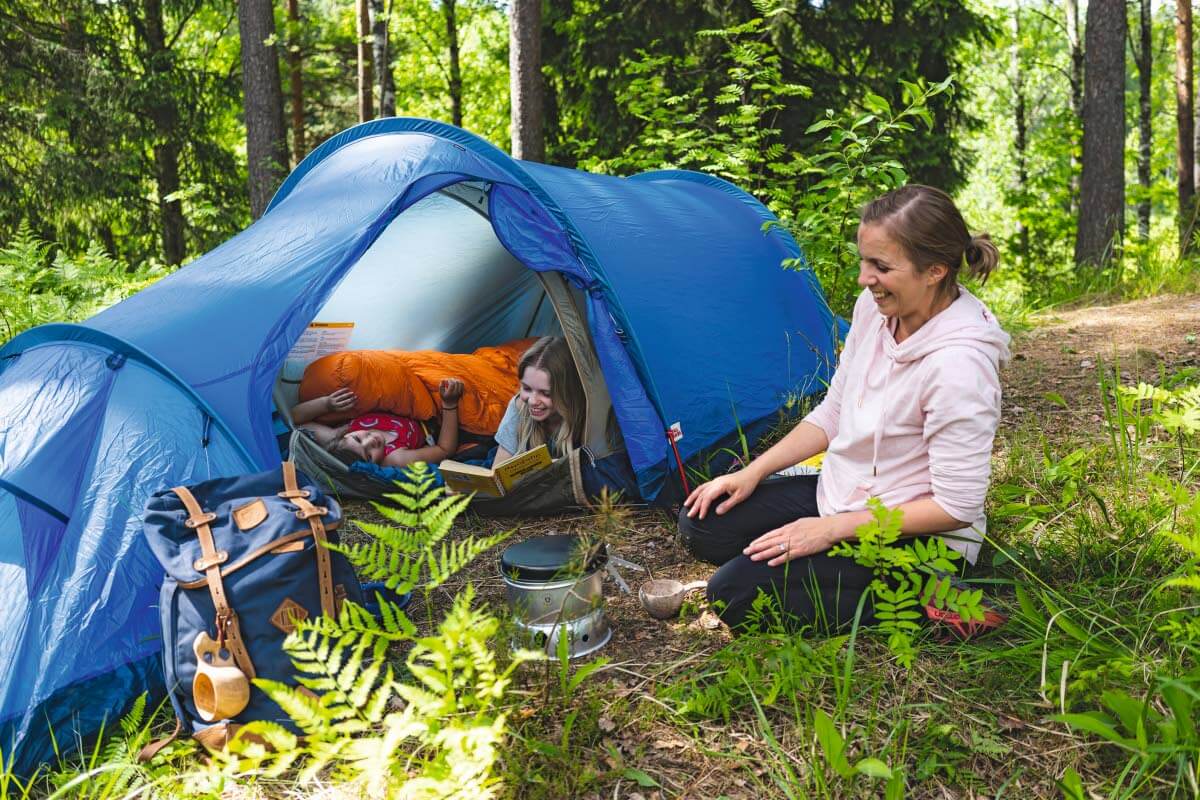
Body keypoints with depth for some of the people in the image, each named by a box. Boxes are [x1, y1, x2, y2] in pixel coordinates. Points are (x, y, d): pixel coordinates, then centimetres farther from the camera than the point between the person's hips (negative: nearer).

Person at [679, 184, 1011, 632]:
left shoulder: (957, 364, -30)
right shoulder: (875, 308, -5)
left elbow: (957, 507, -25)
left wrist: (831, 530, -21)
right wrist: (753, 473, 2)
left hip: (917, 541, -8)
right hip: (839, 493, 8)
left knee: (735, 595, -17)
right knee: (702, 525, 4)